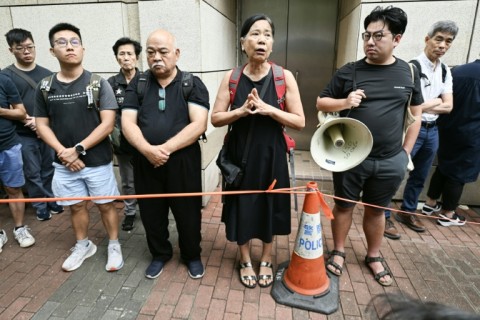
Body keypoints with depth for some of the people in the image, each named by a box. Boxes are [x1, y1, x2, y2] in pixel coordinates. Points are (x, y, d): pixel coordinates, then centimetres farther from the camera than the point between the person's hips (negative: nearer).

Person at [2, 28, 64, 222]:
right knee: (33, 174, 6)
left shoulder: (47, 74, 8)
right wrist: (28, 121, -17)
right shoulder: (6, 75, -1)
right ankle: (40, 207, 20)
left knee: (49, 170, 11)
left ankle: (52, 201, 27)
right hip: (24, 135, -2)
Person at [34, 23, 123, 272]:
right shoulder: (45, 88, 3)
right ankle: (83, 245, 37)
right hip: (64, 163, 3)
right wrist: (63, 152, -9)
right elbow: (42, 125, 6)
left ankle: (114, 246, 28)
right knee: (76, 206, 17)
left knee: (105, 204, 9)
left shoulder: (98, 83, -7)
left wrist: (78, 149, -15)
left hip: (98, 161, -3)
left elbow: (108, 124, -12)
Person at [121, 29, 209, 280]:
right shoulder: (137, 84, 6)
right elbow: (127, 123, -2)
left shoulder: (192, 84, -2)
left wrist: (166, 148, -19)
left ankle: (192, 255, 35)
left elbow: (198, 124, -13)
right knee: (151, 214, 15)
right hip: (145, 162, 3)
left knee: (188, 213, 10)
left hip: (183, 161, -2)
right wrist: (148, 150, -20)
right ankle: (160, 254, 40)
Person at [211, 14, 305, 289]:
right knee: (242, 207, 11)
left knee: (268, 208, 13)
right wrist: (241, 111, -19)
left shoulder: (285, 77, -6)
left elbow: (300, 122, -8)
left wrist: (268, 109, -21)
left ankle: (266, 260, 38)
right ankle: (246, 261, 36)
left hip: (270, 155, -1)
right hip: (240, 154, 1)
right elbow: (216, 119, -2)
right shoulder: (231, 78, -2)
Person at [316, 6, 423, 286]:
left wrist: (406, 152, 6)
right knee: (344, 205, 12)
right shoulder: (349, 71, -2)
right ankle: (339, 251, 33)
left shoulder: (409, 73, 3)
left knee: (376, 209, 16)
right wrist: (345, 102, -17)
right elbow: (321, 103, 3)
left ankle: (374, 256, 37)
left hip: (390, 161, 1)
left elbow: (416, 114, 10)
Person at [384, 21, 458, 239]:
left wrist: (423, 105, -10)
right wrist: (436, 102, -8)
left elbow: (448, 106, 3)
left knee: (419, 176, 17)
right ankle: (384, 216, 12)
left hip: (432, 130, 8)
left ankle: (407, 212, 33)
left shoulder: (446, 72, 11)